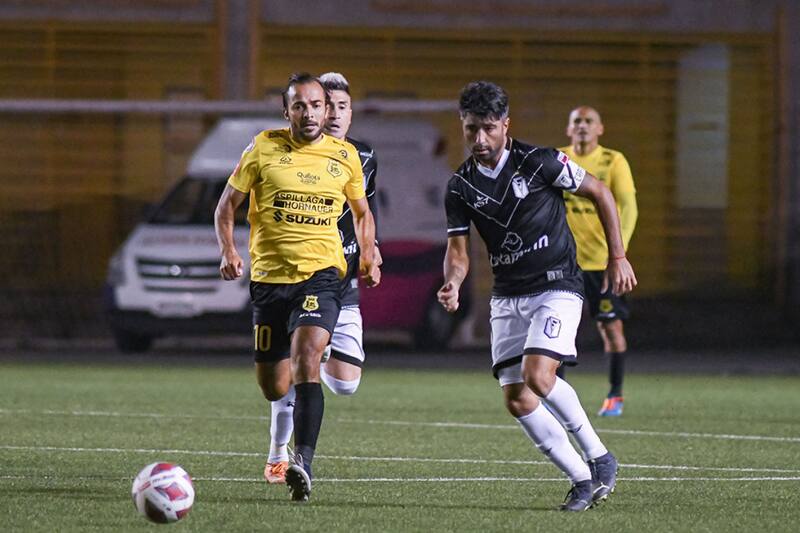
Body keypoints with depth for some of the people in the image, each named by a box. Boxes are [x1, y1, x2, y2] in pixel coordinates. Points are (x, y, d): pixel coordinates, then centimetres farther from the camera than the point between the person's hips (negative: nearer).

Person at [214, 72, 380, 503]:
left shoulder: (345, 156, 5)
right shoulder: (264, 148, 1)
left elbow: (361, 212, 21)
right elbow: (227, 205, 7)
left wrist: (368, 256, 6)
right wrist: (227, 251, -9)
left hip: (320, 274, -1)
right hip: (269, 275, 1)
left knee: (306, 356, -27)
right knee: (273, 388, 7)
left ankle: (303, 462, -32)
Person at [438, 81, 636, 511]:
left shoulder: (539, 162, -11)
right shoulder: (461, 186, 2)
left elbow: (600, 193, 0)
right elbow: (457, 249, 5)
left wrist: (617, 257, 0)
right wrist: (453, 284, -17)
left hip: (556, 286, -5)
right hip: (507, 296, 5)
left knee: (537, 375, -24)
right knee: (515, 399, -4)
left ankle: (599, 457, -6)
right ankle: (582, 479, 7)